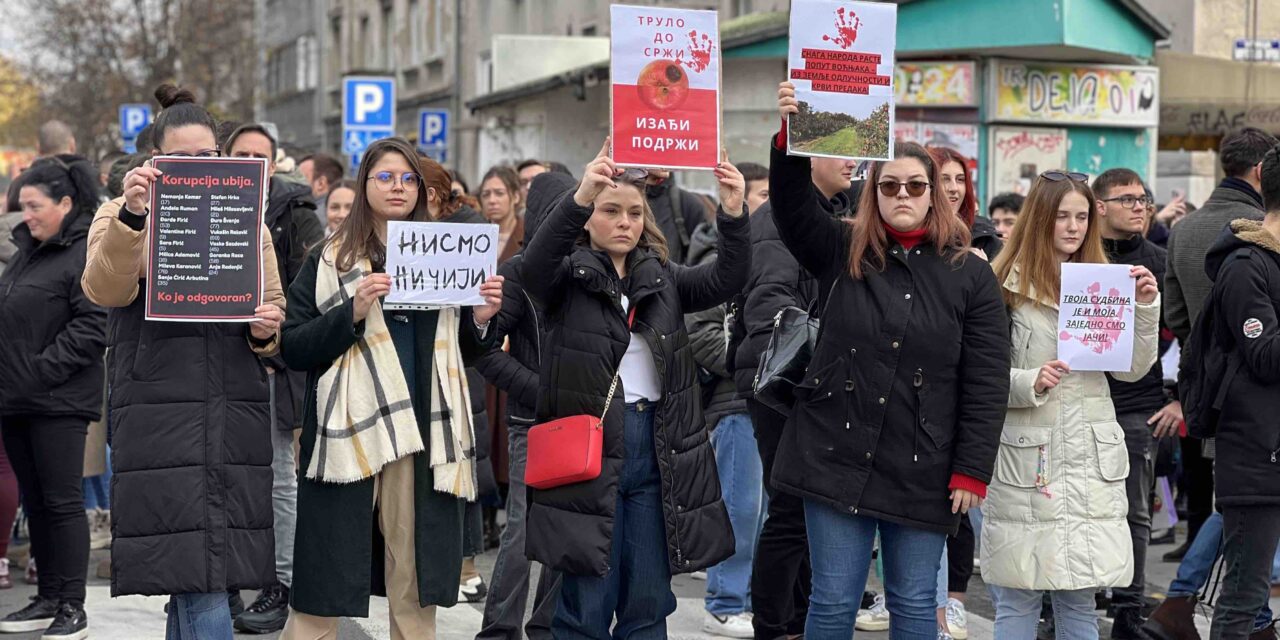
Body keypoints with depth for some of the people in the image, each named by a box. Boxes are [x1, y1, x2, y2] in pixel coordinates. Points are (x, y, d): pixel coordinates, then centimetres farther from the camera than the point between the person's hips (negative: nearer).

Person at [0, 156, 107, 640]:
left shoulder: (87, 255, -12)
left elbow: (92, 327, -18)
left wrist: (44, 369, -19)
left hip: (58, 401, -9)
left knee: (62, 501, -4)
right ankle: (48, 599, 21)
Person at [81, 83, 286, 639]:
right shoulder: (122, 217, 5)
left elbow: (274, 309, 19)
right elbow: (104, 289, -15)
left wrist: (266, 331, -6)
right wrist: (131, 216, -31)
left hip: (235, 417, 4)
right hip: (160, 418, -4)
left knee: (196, 575, 6)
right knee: (198, 576, -11)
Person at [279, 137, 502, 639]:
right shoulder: (329, 261, 3)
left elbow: (461, 351, 18)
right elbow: (293, 348, -4)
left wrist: (480, 320, -2)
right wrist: (353, 312, -16)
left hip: (421, 435, 3)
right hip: (348, 434, -3)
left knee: (414, 592, 6)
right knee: (322, 596, -1)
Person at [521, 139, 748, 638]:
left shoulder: (662, 278, 12)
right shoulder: (569, 277, 0)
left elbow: (724, 280, -2)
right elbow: (535, 265, -21)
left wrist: (734, 215, -21)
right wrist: (579, 198, -38)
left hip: (658, 449, 4)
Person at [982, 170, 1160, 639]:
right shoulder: (1007, 286, -5)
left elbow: (1131, 369, 7)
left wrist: (1146, 306, -4)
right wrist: (1028, 383, -21)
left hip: (1091, 461, 4)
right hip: (1024, 460, -4)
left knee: (1080, 601, 10)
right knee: (1017, 602, 3)